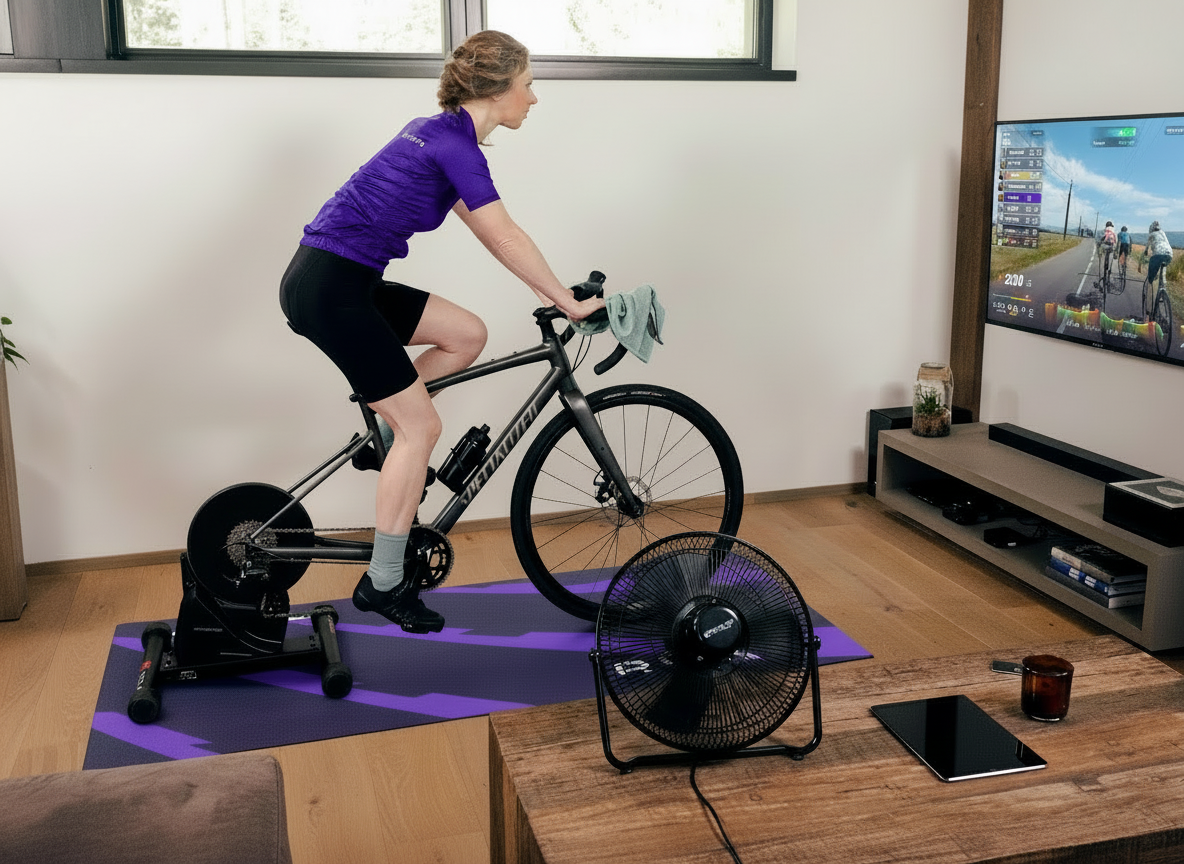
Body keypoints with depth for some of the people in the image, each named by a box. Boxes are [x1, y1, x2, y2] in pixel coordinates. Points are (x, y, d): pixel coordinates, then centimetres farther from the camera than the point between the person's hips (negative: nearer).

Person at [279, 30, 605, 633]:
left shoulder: (440, 131, 14)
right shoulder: (455, 142, -15)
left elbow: (489, 234, 18)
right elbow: (506, 239, -16)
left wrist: (549, 291, 17)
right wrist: (570, 303, -8)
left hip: (342, 282, 9)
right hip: (329, 290, -9)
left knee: (468, 335, 9)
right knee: (421, 426, -4)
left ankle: (388, 429, 17)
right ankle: (382, 583, 5)